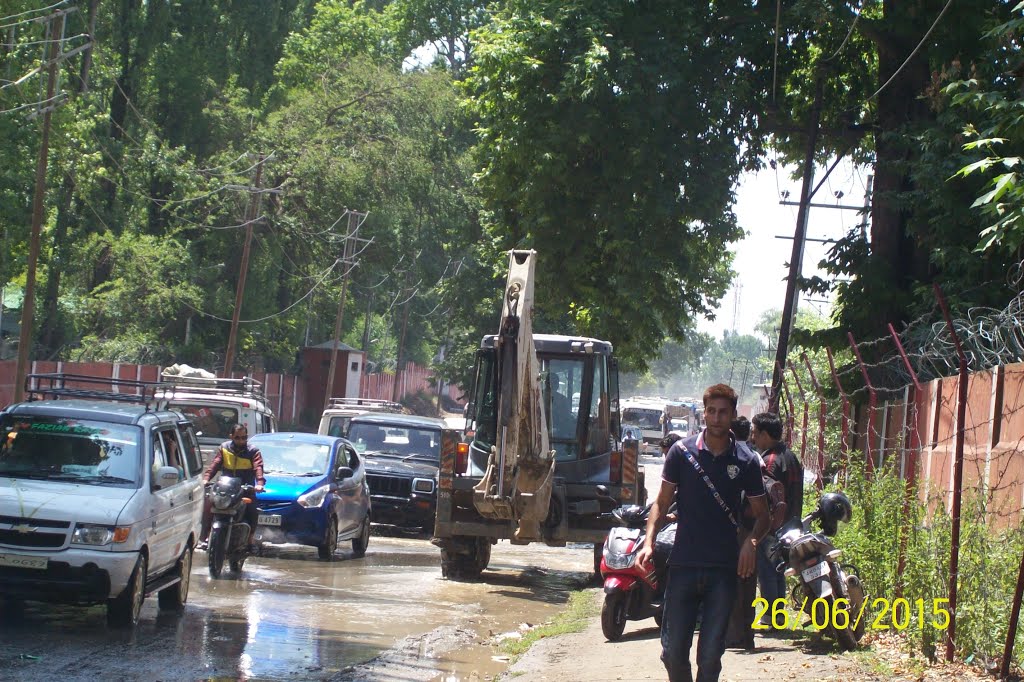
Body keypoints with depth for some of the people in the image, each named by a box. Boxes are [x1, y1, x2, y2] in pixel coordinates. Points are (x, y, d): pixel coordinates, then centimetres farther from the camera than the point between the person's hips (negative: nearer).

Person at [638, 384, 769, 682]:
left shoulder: (745, 461, 3)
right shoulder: (682, 451, 1)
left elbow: (762, 514, 11)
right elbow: (662, 502, 7)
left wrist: (752, 541, -9)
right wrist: (649, 541, -8)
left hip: (724, 570, 0)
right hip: (683, 565, 0)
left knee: (710, 656, 1)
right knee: (673, 651, 0)